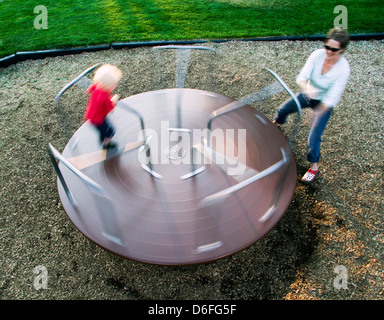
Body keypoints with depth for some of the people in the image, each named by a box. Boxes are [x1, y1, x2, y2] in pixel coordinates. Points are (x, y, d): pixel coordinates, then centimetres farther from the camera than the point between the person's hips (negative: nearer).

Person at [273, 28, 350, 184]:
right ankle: (277, 123, 59)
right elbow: (301, 77, -30)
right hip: (308, 95, 4)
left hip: (324, 103, -4)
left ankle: (314, 166, 13)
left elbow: (332, 98, -32)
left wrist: (319, 111, -47)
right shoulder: (317, 55, -22)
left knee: (313, 139, -13)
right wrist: (306, 88, -52)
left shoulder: (343, 69, -29)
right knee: (283, 110, 20)